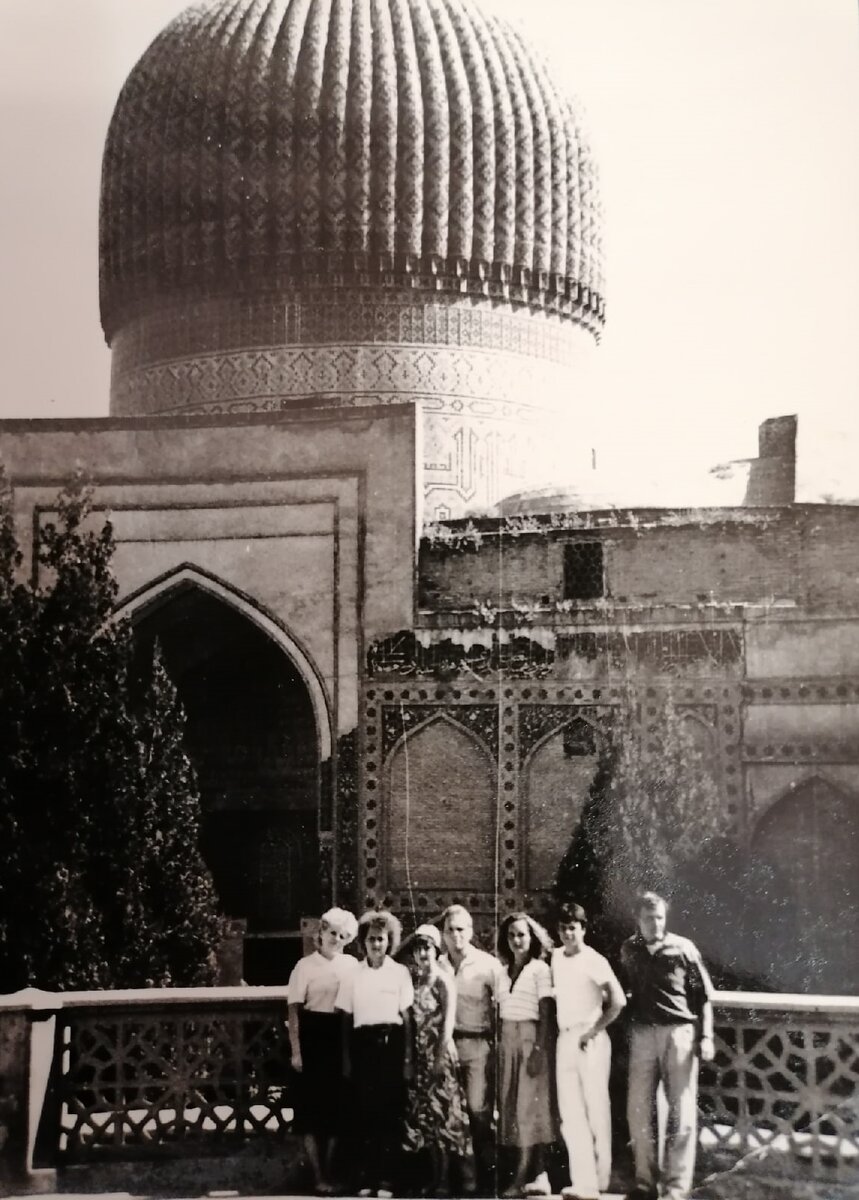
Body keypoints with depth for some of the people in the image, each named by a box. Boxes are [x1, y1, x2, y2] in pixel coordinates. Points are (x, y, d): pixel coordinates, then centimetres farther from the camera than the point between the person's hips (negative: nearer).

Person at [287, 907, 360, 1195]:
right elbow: (294, 1009, -6)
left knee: (339, 1106, 8)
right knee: (313, 1107, 1)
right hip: (313, 1038, -3)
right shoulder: (306, 965, -3)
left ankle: (331, 1172, 21)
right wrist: (296, 1051, -12)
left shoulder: (352, 965, 6)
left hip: (342, 1039, 3)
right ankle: (319, 1177, 8)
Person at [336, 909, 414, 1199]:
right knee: (365, 1110, 0)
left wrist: (408, 1056, 0)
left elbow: (407, 1016, 5)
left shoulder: (400, 972, 4)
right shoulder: (353, 975, 7)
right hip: (363, 1043, 1)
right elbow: (346, 1018, 8)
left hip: (391, 1042, -1)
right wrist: (346, 1057, 3)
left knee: (390, 1110, -3)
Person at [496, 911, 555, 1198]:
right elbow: (498, 1011, 12)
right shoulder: (504, 971, 13)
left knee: (528, 1104, -6)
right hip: (506, 1040, 6)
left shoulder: (540, 969, -3)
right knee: (511, 1105, 3)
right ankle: (537, 1175, 8)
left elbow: (546, 1013, -7)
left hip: (529, 1038, -6)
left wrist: (539, 1048, -15)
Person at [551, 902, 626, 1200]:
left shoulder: (595, 961, -10)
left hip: (590, 1040, -6)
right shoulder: (555, 957, 8)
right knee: (570, 1111, 1)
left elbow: (618, 1002, -12)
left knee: (596, 1109, 0)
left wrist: (594, 1031, -11)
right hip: (564, 1039, 6)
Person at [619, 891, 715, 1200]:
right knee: (639, 1109, 5)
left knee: (681, 1111, -2)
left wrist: (706, 1036, -5)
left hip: (679, 1032, -3)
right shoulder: (628, 950, 9)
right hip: (642, 1034, 3)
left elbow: (703, 995, 2)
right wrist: (624, 1031, 9)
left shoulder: (682, 948, 0)